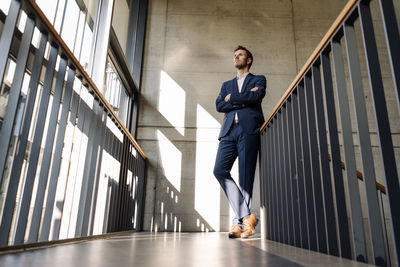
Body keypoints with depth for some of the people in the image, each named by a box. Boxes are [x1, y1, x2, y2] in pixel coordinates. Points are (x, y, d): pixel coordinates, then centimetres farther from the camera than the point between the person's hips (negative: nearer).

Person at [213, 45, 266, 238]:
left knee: (246, 176, -8)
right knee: (220, 170, -13)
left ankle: (239, 222, -1)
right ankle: (246, 216, -7)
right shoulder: (227, 85, 29)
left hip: (249, 130, -3)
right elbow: (219, 105, 10)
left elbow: (256, 96, -4)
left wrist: (232, 98, 5)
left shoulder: (258, 79, 20)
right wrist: (244, 100, 1)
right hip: (229, 131, 4)